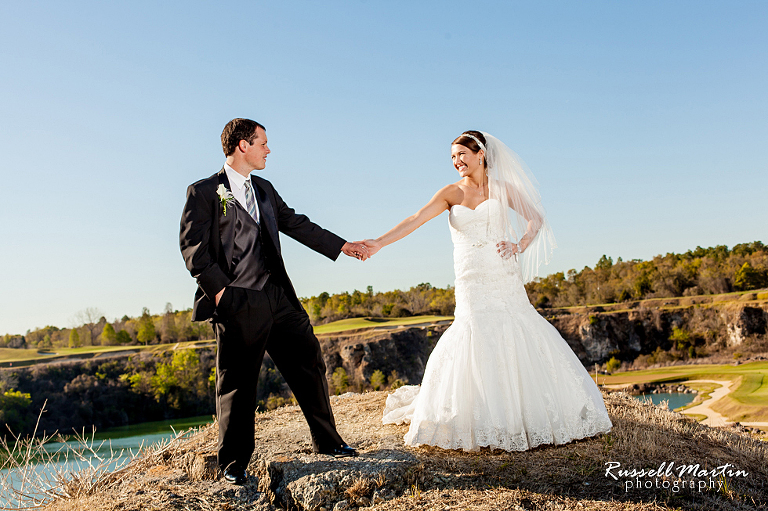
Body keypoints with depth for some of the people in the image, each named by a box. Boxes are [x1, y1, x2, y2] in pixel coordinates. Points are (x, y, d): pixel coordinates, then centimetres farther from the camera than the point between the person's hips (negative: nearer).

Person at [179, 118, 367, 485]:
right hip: (238, 304, -6)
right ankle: (234, 463, 17)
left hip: (279, 298, 7)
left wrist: (342, 246, 23)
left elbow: (296, 224, 24)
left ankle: (327, 441, 25)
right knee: (237, 384, 1)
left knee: (309, 365, 9)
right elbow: (192, 247, -7)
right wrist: (218, 289, -16)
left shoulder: (264, 189, 20)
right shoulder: (204, 192, -1)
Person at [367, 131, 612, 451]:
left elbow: (537, 218, 10)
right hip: (471, 285, 0)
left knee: (520, 344, 0)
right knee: (476, 348, -3)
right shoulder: (451, 193, 6)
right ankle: (486, 425, 13)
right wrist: (379, 243, -16)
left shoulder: (502, 189, 6)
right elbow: (415, 220, -5)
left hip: (504, 279, 0)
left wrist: (521, 245, -8)